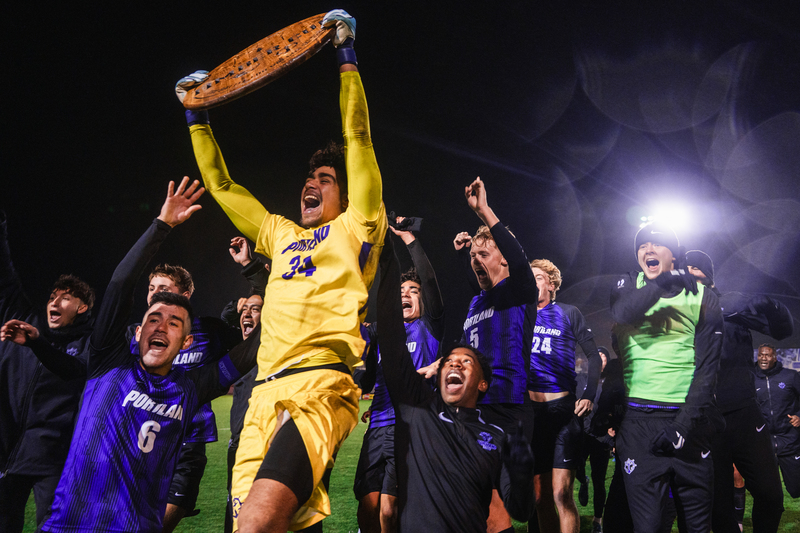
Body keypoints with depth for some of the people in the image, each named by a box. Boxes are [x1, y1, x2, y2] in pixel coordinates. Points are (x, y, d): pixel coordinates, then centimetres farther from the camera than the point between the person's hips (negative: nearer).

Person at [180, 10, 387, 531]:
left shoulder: (354, 227, 13)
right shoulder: (282, 234, 29)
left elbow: (358, 139, 8)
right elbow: (221, 187, 37)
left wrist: (346, 55, 10)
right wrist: (197, 119, 36)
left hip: (320, 386, -6)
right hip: (265, 392, 6)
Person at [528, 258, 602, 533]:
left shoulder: (568, 313, 6)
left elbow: (594, 356, 5)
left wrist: (589, 395, -4)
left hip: (563, 408, -3)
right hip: (529, 409, 4)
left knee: (561, 494, -12)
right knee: (540, 497, 7)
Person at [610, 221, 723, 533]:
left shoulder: (703, 297, 5)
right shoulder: (629, 286, 10)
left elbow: (707, 370, -2)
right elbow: (620, 312, -15)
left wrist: (681, 426, -11)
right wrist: (662, 283, -25)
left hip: (689, 419, 0)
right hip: (639, 421, 0)